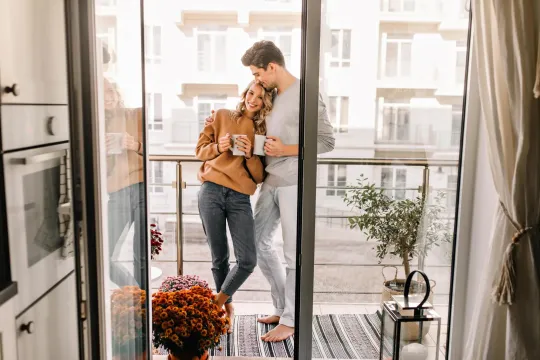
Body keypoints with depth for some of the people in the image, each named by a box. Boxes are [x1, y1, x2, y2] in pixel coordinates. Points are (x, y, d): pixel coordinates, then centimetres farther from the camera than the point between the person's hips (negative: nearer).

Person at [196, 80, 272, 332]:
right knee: (219, 257, 7)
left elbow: (260, 176, 7)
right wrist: (217, 147, -8)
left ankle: (219, 301, 19)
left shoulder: (264, 131, 12)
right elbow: (200, 150, 12)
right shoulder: (222, 116, 11)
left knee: (248, 261, -8)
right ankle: (227, 307, 29)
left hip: (240, 198, 1)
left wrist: (250, 155, -11)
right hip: (212, 191, -1)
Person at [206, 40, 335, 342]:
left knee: (294, 253, 1)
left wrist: (286, 149, -17)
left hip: (295, 184, -8)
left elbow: (328, 142, -12)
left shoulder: (305, 95, -12)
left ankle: (290, 320, 16)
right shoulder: (272, 95, 11)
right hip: (272, 182, 9)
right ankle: (283, 308, 28)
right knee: (260, 241, 14)